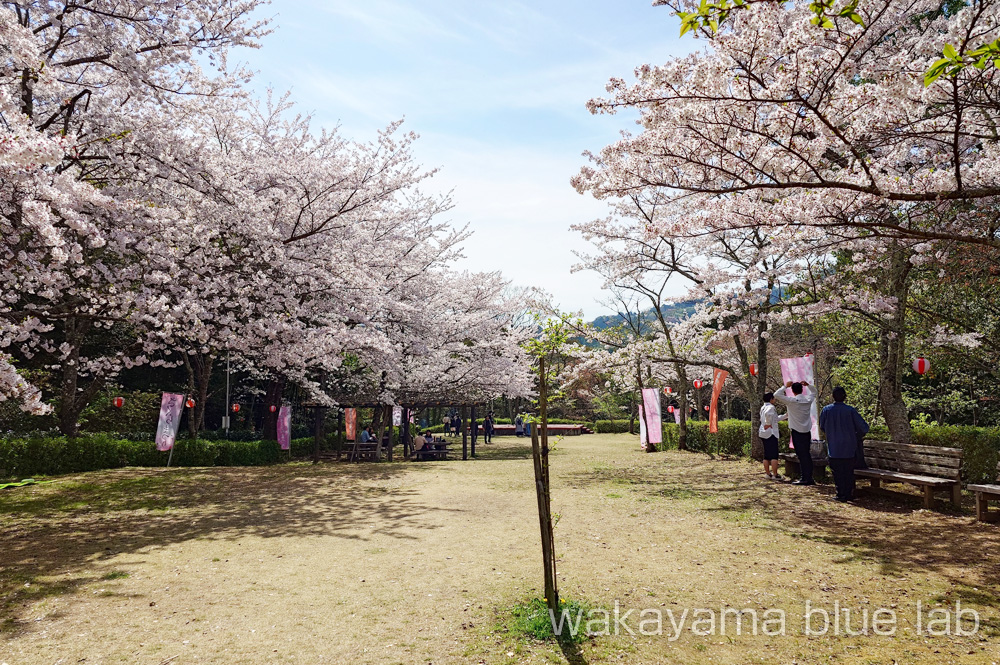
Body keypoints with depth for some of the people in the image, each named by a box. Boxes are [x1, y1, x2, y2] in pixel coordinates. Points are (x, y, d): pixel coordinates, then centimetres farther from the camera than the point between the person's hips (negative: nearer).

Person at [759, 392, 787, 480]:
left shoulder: (763, 408, 17)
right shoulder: (771, 407, -11)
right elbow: (768, 414, -35)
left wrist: (785, 416, 32)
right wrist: (768, 424, -21)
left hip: (763, 433, 9)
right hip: (771, 433, -9)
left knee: (766, 455, 12)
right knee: (774, 455, -6)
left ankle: (768, 474, 15)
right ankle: (775, 475, -6)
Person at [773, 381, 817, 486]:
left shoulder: (791, 401, -14)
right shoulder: (809, 399, 2)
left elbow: (776, 395, -13)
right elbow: (814, 392, 25)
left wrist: (786, 386, -6)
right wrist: (807, 385, 15)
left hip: (797, 432, -5)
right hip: (807, 431, 5)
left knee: (801, 455, -2)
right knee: (807, 455, 12)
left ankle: (805, 478, -2)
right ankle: (809, 478, 17)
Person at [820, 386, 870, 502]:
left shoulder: (826, 410, -7)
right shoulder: (851, 410, -11)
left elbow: (822, 427, 7)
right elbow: (864, 427, -9)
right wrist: (857, 436, 11)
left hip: (834, 448, 0)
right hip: (849, 448, 0)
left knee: (838, 473, 9)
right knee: (849, 472, 14)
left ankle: (841, 495, 8)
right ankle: (849, 494, 19)